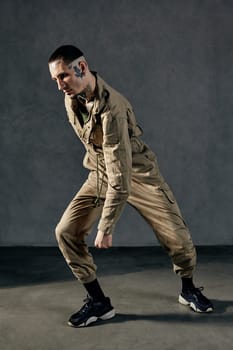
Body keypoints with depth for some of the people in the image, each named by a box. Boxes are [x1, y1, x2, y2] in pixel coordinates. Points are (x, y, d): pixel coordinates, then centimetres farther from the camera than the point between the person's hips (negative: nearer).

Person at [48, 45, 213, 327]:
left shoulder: (111, 108, -32)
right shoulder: (72, 97, -8)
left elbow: (121, 176, -33)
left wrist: (106, 227, -30)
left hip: (137, 174, -6)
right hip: (101, 174, 6)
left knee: (177, 237, -5)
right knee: (66, 232, -8)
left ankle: (188, 290, 27)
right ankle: (98, 301, 4)